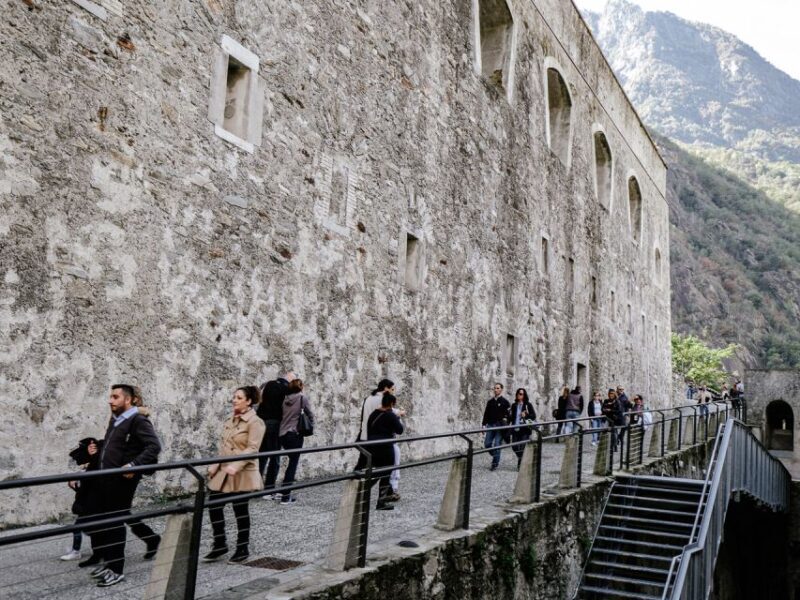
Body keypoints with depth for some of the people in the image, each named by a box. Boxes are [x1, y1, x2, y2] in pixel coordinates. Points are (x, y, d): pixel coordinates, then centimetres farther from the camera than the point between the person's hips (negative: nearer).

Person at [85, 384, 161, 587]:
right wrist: (98, 448, 9)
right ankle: (107, 561, 31)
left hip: (122, 480, -9)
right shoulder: (115, 419, 15)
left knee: (114, 524, -1)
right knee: (95, 520, 15)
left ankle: (116, 570, 12)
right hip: (105, 478, 9)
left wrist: (134, 465, -29)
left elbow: (154, 446, -23)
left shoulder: (138, 421, -13)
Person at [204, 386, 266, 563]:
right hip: (223, 472, 7)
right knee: (213, 506, 5)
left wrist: (235, 466, -26)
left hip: (242, 474, -7)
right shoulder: (230, 420, 12)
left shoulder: (255, 422, -11)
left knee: (240, 510, 3)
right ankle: (220, 545, 21)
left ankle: (243, 549, 19)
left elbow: (252, 448, -18)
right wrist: (215, 465, 9)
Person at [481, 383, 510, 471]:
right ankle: (495, 457, 25)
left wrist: (505, 424, -9)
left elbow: (508, 415, -2)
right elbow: (486, 413, 15)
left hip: (499, 427, -5)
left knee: (497, 445, -5)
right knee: (487, 444, 2)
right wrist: (484, 423, 8)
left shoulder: (504, 402, 0)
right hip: (490, 425, 5)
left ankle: (495, 463, 3)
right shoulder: (490, 401, 13)